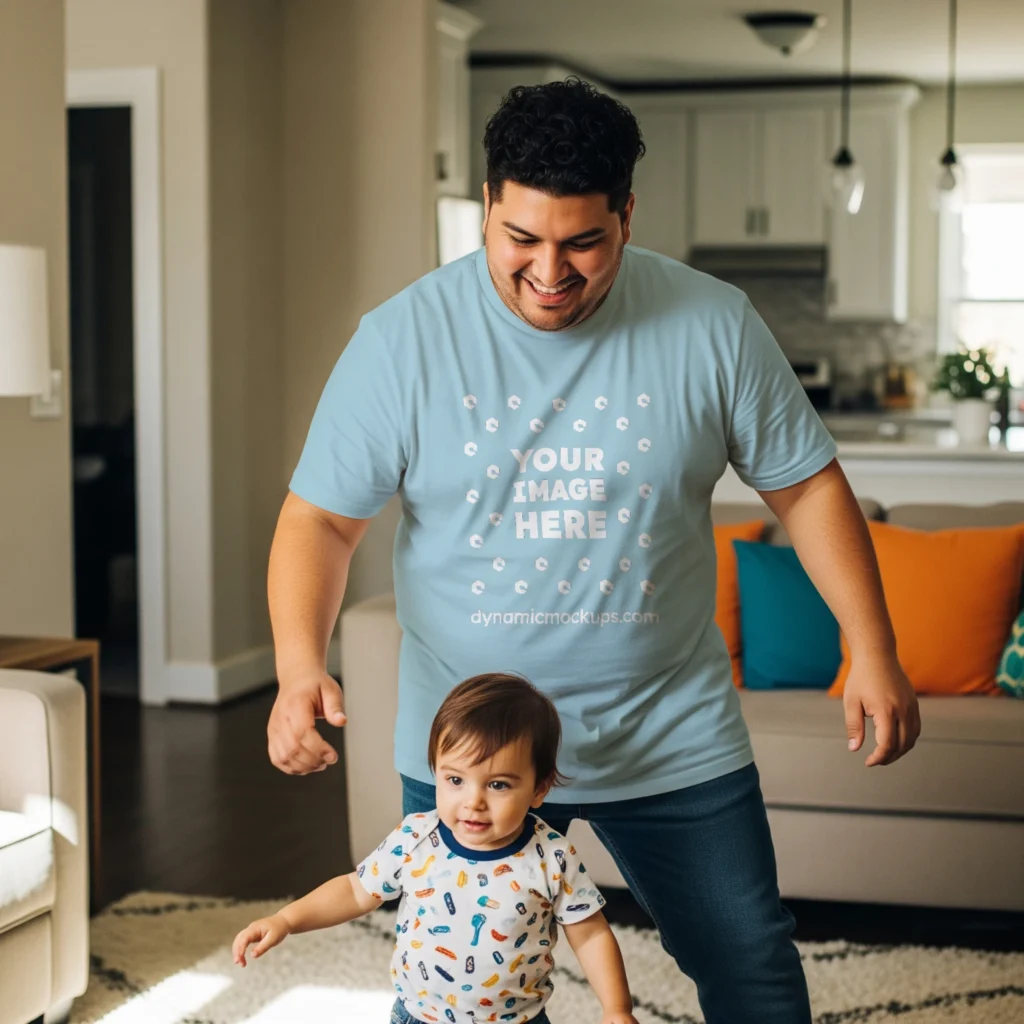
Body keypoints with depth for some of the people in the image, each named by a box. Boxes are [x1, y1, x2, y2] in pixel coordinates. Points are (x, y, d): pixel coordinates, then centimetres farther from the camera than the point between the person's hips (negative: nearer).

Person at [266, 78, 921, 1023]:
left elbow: (805, 486, 1)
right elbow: (321, 519, -7)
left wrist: (874, 652, -5)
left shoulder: (712, 326, -7)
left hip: (672, 735, 1)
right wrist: (300, 669, -23)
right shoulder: (404, 338, -9)